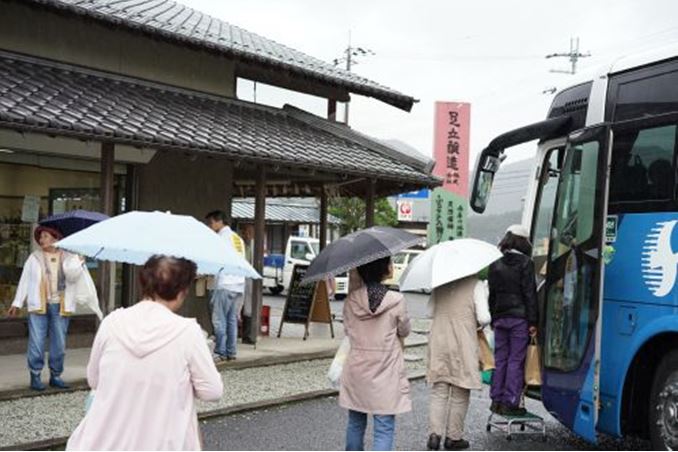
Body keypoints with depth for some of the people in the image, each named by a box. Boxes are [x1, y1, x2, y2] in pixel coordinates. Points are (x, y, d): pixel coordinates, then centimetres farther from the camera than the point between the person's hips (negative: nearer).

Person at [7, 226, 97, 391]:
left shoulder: (68, 257, 7)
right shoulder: (34, 257, 7)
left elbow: (73, 277, -7)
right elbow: (24, 280, 9)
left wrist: (77, 260, -15)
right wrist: (17, 303, 7)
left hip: (60, 307, 1)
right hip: (38, 306, -1)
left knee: (59, 344, 6)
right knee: (36, 342, -3)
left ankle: (55, 376, 17)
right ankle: (35, 377, 6)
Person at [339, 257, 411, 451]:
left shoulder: (351, 300, -5)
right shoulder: (396, 301, -14)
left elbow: (347, 329, 7)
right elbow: (404, 331, 1)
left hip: (356, 372, 4)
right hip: (385, 374, -4)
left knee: (355, 423, 19)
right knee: (384, 429, 0)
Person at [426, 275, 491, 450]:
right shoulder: (476, 284, -8)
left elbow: (432, 309, 10)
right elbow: (484, 318, -13)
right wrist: (477, 323, 7)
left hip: (438, 344, 4)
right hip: (463, 345, -3)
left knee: (438, 392, 9)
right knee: (460, 395, 10)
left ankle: (435, 433, -2)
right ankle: (453, 437, 17)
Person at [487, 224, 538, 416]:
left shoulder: (495, 265, 10)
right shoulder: (525, 263, -6)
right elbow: (530, 294, -9)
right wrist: (533, 321, -7)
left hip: (500, 319, 5)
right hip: (519, 318, -5)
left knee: (500, 359, 11)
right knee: (516, 360, -1)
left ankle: (496, 400, 14)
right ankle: (510, 402, -2)